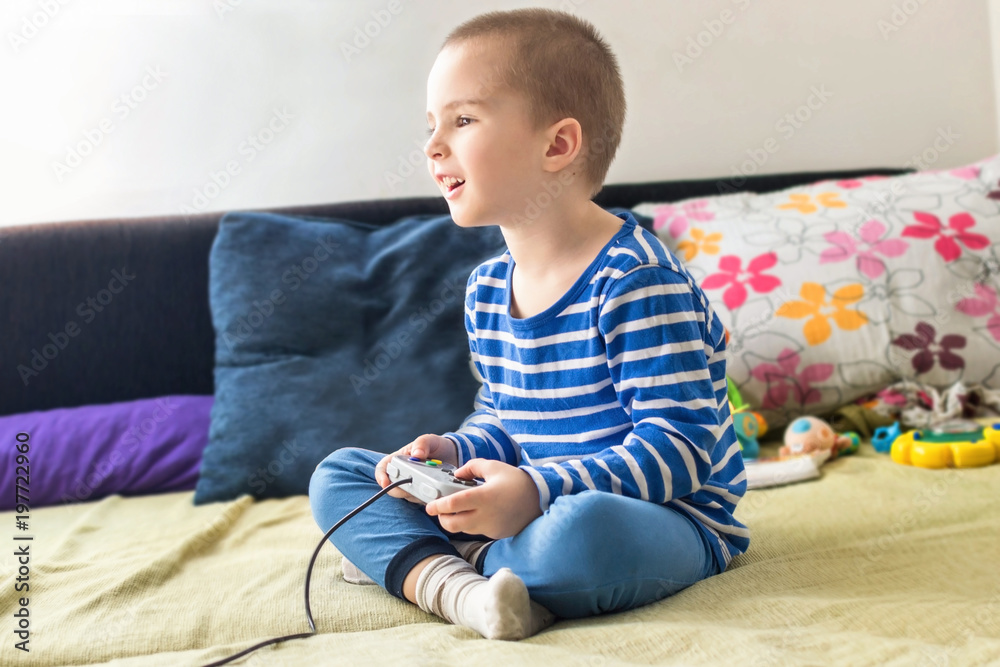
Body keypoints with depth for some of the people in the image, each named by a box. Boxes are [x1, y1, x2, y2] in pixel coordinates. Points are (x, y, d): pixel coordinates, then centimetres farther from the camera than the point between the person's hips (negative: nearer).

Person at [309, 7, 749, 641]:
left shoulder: (636, 279, -21)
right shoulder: (486, 288, 5)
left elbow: (679, 447, -24)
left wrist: (539, 491, -32)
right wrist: (451, 451, -6)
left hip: (664, 516, -7)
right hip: (536, 507, 8)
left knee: (580, 531, -44)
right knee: (337, 476, 4)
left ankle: (406, 558, -13)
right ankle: (454, 588, -23)